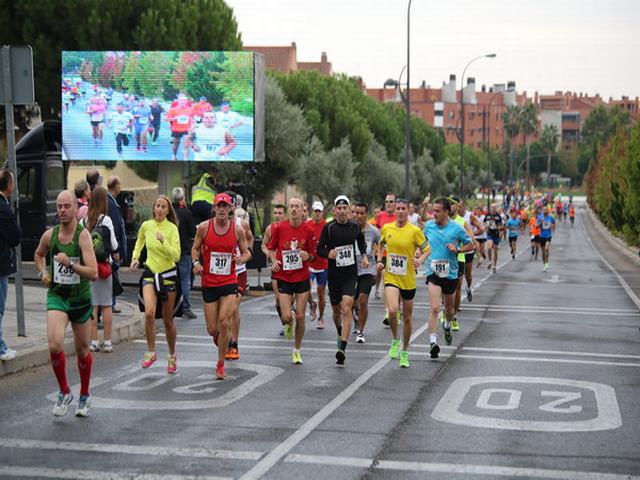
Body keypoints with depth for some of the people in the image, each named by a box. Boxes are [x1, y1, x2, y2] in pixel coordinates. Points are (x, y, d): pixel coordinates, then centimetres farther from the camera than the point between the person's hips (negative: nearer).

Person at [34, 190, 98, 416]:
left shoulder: (83, 235, -14)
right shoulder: (49, 235, -3)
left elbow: (93, 273, -22)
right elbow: (38, 255, 21)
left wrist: (70, 264, -33)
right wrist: (43, 272, 4)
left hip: (80, 298, -1)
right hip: (56, 296, 1)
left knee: (82, 350, 13)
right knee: (55, 345, -20)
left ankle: (84, 396, 34)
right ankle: (64, 392, 3)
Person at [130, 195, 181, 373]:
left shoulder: (172, 228, -9)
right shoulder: (146, 226, 0)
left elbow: (176, 256, -17)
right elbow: (139, 240, 23)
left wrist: (163, 241, -28)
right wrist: (135, 257, 11)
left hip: (168, 275, -2)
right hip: (150, 273, 2)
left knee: (168, 319, 7)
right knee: (149, 313, -21)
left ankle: (172, 355, 26)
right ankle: (151, 352, -7)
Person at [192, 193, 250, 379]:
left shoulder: (238, 230, -1)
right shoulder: (204, 227, -3)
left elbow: (246, 253, 9)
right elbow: (195, 248, 9)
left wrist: (241, 258, -13)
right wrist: (196, 262, -10)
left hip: (229, 283, -1)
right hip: (209, 283, 1)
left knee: (224, 323, -14)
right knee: (212, 329, 2)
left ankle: (220, 364, 1)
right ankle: (218, 336, 42)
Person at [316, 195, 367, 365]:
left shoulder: (355, 226, 2)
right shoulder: (328, 227, -6)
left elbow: (361, 241, 23)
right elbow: (319, 249, -3)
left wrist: (364, 255, 8)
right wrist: (328, 254, -23)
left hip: (350, 274, 0)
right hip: (334, 274, 0)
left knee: (346, 309, -15)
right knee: (336, 310, 13)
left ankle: (342, 349, -19)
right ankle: (340, 334, 45)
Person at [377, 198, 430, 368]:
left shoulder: (415, 231, -7)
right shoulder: (386, 228, 1)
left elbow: (427, 249, 0)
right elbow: (381, 245, 19)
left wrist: (420, 260, -19)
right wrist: (380, 261, 5)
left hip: (408, 280, 0)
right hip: (391, 277, 0)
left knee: (407, 317, 10)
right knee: (392, 310, -23)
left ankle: (405, 352, 28)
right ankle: (395, 340, 4)